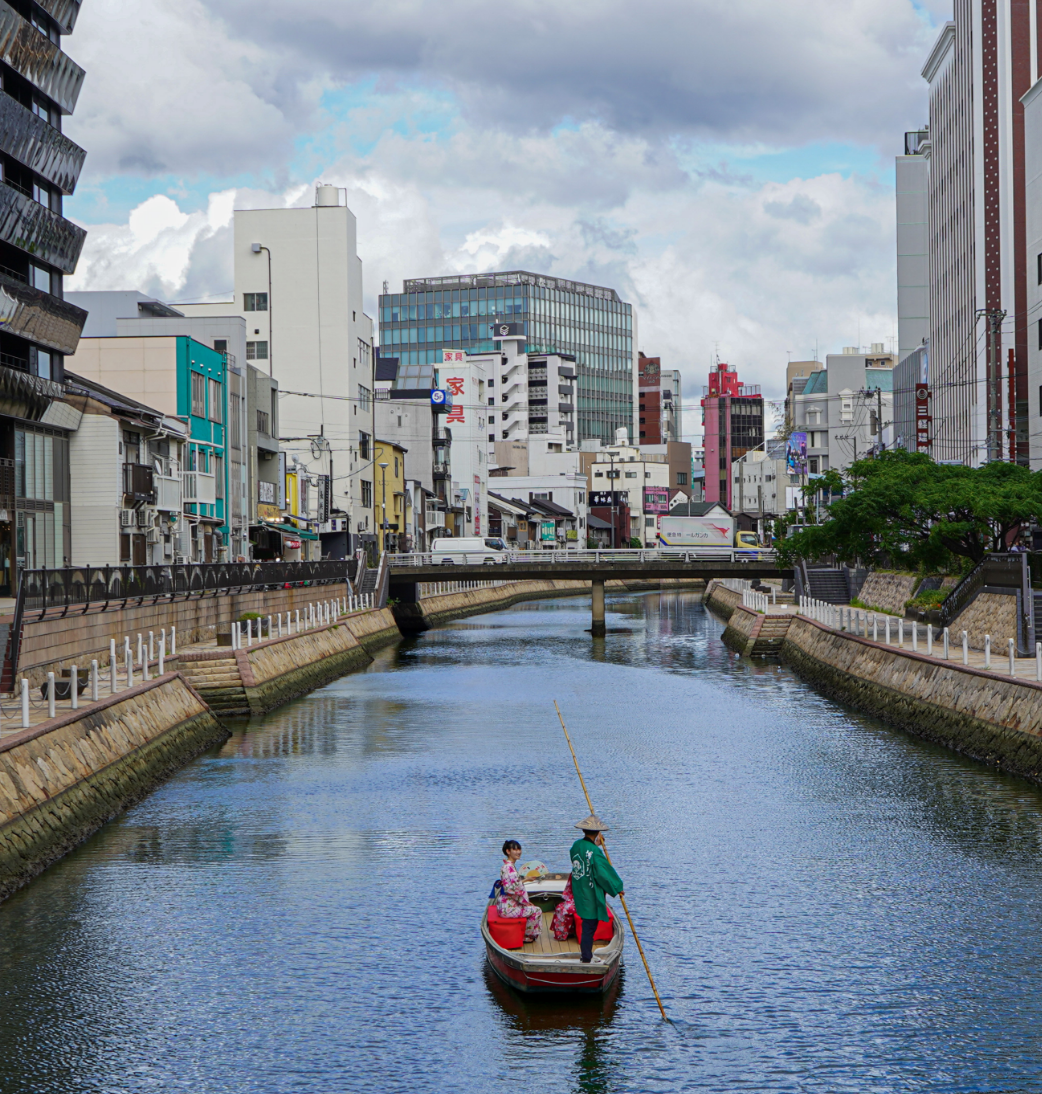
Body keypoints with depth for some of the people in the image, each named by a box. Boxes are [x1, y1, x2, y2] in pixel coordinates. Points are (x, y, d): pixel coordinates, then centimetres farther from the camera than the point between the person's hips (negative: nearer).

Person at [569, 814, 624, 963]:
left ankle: (585, 953, 28)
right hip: (591, 895, -8)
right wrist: (617, 888, -5)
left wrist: (596, 845, 14)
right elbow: (604, 873, -18)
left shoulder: (576, 846, 2)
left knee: (587, 923, 19)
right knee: (589, 925, 0)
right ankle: (586, 958, 6)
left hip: (579, 893, 8)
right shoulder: (595, 852, -21)